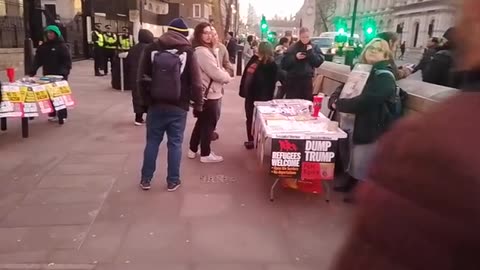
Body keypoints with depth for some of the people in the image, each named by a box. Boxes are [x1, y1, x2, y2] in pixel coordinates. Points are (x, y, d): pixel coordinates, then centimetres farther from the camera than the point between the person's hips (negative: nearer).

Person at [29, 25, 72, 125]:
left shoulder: (62, 46, -4)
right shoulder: (43, 46, 11)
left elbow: (67, 60, -11)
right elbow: (38, 59, 7)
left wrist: (65, 71, -25)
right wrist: (33, 71, -5)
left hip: (60, 75, -5)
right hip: (48, 74, 5)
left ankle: (62, 115, 0)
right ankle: (52, 114, 15)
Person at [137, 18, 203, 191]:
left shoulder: (152, 48, 2)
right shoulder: (187, 51, -5)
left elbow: (142, 78, 5)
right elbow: (195, 82, -7)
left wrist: (147, 99, 14)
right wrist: (198, 104, 2)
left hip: (155, 104, 2)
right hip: (178, 106, -2)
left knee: (152, 141, 12)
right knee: (175, 142, 7)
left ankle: (146, 179, 20)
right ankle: (173, 181, 14)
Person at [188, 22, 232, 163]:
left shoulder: (201, 50, 13)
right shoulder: (203, 52, -21)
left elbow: (214, 70, 16)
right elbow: (216, 74, -22)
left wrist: (224, 74, 0)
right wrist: (228, 77, -5)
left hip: (204, 92, 10)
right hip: (209, 93, -10)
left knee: (202, 122, 19)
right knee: (209, 123, 1)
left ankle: (193, 150, 29)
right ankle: (205, 154, 13)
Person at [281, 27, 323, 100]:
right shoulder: (293, 48, 3)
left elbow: (318, 63, -2)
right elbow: (284, 64, -2)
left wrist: (311, 52, -12)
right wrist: (295, 57, -14)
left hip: (308, 80, 1)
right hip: (293, 80, -1)